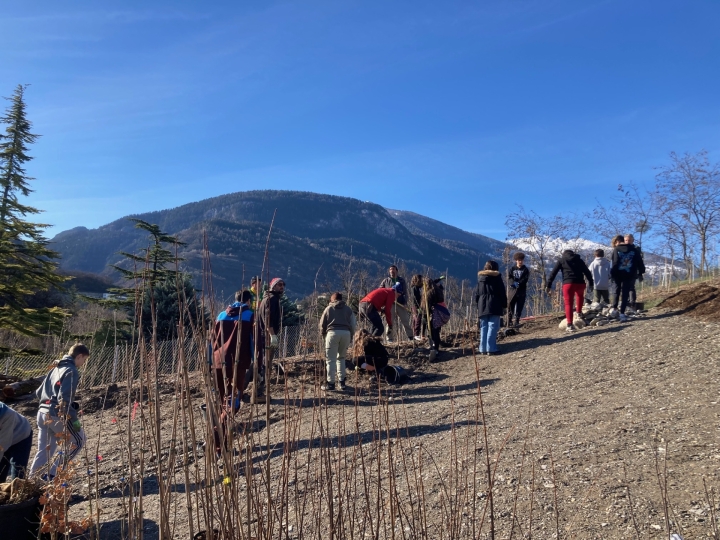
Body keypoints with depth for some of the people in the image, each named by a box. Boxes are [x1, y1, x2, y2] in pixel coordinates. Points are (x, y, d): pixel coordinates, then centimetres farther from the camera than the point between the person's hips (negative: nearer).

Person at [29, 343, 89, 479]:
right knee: (78, 441, 9)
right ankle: (52, 474, 5)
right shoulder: (72, 371, -12)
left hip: (42, 413, 9)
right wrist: (74, 419, -17)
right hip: (57, 415, -9)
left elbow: (39, 392, 21)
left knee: (44, 451, 16)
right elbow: (64, 398, -22)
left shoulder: (56, 368, 17)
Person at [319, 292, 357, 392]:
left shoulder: (329, 308, 16)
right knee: (341, 357, 17)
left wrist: (324, 335, 24)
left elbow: (322, 324, 13)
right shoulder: (348, 309, 21)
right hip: (346, 333, 3)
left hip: (333, 332, -3)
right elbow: (353, 323, 14)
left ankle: (330, 383, 2)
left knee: (331, 359, 4)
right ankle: (341, 381, 13)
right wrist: (351, 336, 19)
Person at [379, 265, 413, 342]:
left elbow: (405, 293, 7)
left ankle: (410, 337, 9)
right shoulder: (385, 281, 11)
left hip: (401, 304, 1)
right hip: (390, 304, -1)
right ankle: (389, 338, 4)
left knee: (405, 321, 3)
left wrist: (405, 302, -7)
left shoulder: (401, 280, 13)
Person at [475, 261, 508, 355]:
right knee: (492, 327, -6)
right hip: (494, 306, -5)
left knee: (484, 328, 8)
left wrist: (478, 305, 20)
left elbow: (476, 294, 16)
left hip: (482, 306, 5)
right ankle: (491, 349, -10)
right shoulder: (497, 277, 0)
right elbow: (502, 293, -1)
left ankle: (483, 349, 7)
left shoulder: (480, 278, 14)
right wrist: (504, 305, 5)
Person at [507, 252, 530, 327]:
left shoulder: (526, 270, 7)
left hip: (522, 291, 0)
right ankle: (509, 320, 5)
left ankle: (517, 321, 6)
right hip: (513, 290, 0)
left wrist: (518, 283, -22)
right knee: (510, 305, -4)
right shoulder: (511, 269, 9)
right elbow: (509, 278, -4)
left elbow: (525, 279, -7)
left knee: (519, 307, 0)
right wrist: (514, 283, -23)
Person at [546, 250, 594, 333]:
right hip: (580, 283, 3)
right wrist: (591, 283, 18)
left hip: (568, 284, -3)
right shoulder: (579, 260, 22)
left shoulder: (561, 260, 16)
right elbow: (587, 272, 17)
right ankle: (579, 312, 34)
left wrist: (549, 285, 6)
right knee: (580, 295, 35)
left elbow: (553, 273, 8)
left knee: (568, 304, -2)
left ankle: (570, 325, -11)